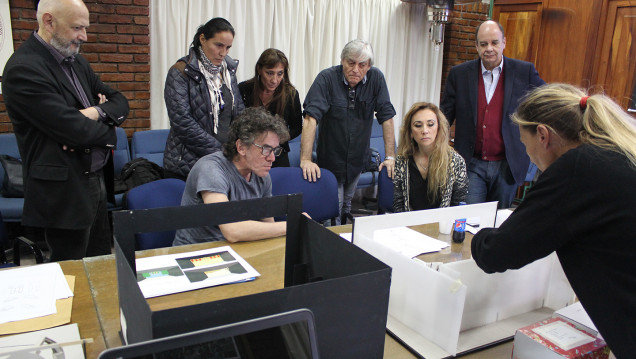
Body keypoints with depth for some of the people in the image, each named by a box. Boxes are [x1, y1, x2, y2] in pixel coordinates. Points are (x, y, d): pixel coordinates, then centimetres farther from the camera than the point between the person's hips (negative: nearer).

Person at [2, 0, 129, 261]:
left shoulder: (75, 60, 11)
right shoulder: (24, 69, -17)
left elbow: (120, 102, 10)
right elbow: (74, 129, -24)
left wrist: (95, 113, -12)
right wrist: (108, 133, -4)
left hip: (96, 182, 8)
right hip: (65, 193, -8)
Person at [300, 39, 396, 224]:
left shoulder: (376, 78, -7)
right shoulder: (327, 78, -17)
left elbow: (386, 117, -6)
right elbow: (311, 118, -24)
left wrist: (390, 157, -11)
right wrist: (305, 160, -31)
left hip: (358, 160, 3)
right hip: (330, 159, -3)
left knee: (347, 206, 19)